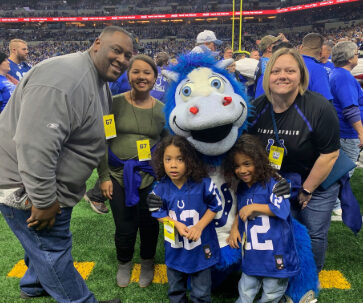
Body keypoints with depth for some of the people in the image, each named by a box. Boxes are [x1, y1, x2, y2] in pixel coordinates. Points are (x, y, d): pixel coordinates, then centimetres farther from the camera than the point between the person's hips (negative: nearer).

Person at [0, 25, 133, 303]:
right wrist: (43, 201, -28)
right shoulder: (64, 80, -29)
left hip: (52, 185, 11)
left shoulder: (99, 82, 7)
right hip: (25, 187, -10)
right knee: (53, 250, 6)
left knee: (44, 242, 28)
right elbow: (34, 145, -35)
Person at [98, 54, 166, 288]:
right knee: (124, 227, 8)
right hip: (119, 174, -1)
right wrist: (104, 176, -5)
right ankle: (124, 263, 39)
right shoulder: (115, 103, -5)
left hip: (150, 175, 1)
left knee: (148, 224, 11)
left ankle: (147, 263, 41)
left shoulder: (162, 109, 1)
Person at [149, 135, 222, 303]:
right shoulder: (161, 188, -14)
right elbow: (158, 213, -2)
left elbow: (214, 206, -8)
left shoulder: (203, 184, -21)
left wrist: (199, 226, -19)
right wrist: (176, 224, -19)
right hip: (175, 249, 2)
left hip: (201, 247, -2)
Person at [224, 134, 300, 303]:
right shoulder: (241, 189, 9)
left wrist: (254, 207, -18)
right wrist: (235, 227, 6)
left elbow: (282, 209, -20)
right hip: (251, 252, 5)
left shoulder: (271, 183, -13)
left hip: (275, 252, -5)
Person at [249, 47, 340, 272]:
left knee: (314, 234, 8)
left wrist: (306, 190, -13)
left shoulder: (319, 108, -23)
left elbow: (330, 154, -19)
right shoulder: (257, 108, -10)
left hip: (319, 182, -3)